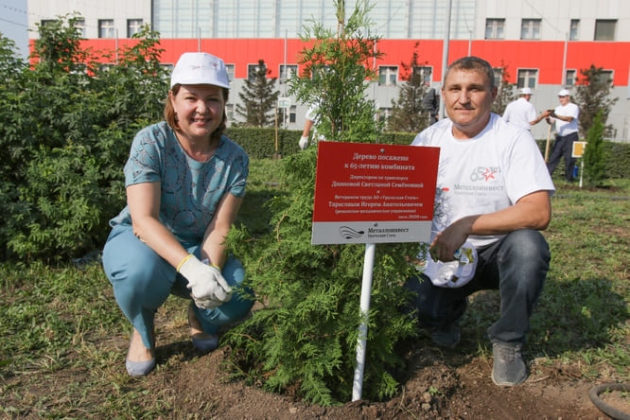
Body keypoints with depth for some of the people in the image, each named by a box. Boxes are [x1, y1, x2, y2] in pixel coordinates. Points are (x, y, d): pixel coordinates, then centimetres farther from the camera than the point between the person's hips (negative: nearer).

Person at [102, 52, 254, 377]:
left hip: (197, 250, 3)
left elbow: (219, 227, -15)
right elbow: (144, 219, -29)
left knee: (241, 291, -25)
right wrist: (192, 268, -45)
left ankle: (200, 318, 15)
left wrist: (211, 269, -37)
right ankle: (143, 332, -1)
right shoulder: (151, 142, -20)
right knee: (143, 269, -39)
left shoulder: (234, 158, -11)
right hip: (141, 241, -2)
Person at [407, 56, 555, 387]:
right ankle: (447, 315, 16)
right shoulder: (427, 140, 0)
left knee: (528, 245, -34)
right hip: (442, 253, 2)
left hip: (499, 251, -1)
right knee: (416, 305, -25)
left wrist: (466, 225, -28)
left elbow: (538, 213, -21)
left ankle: (508, 341, -7)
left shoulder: (514, 140, -11)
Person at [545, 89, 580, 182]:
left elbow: (569, 118, -20)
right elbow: (551, 121, 12)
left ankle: (568, 177, 5)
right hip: (559, 136, 5)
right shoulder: (558, 108, 18)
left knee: (569, 158, -4)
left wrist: (556, 116, -31)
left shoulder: (573, 107, -2)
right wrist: (548, 118, -12)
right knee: (553, 156, 0)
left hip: (570, 136, -5)